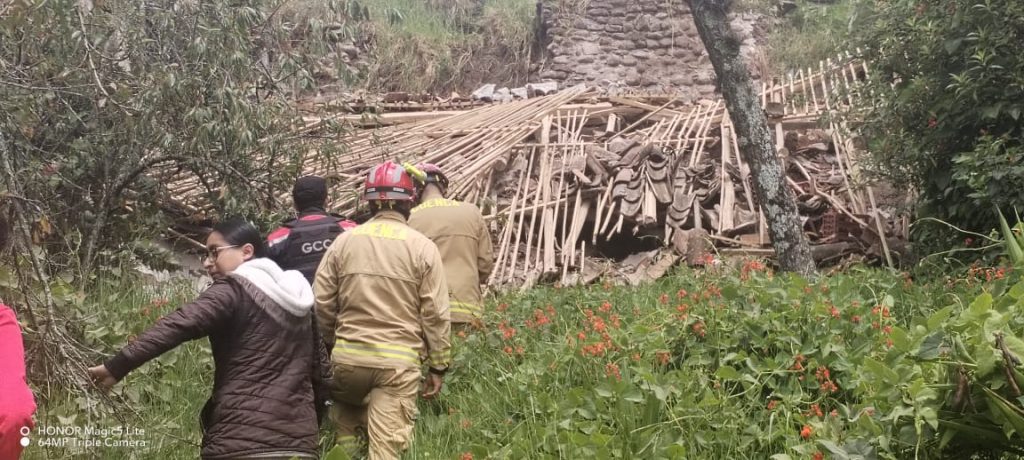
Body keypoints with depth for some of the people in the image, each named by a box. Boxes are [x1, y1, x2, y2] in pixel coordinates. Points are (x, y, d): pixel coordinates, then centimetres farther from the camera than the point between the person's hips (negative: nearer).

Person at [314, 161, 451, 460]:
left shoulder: (344, 241, 4)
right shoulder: (422, 247, -3)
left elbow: (322, 301, 7)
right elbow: (435, 314, -3)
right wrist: (438, 366, 5)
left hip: (348, 356, 3)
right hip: (398, 360, -3)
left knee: (347, 421, 29)